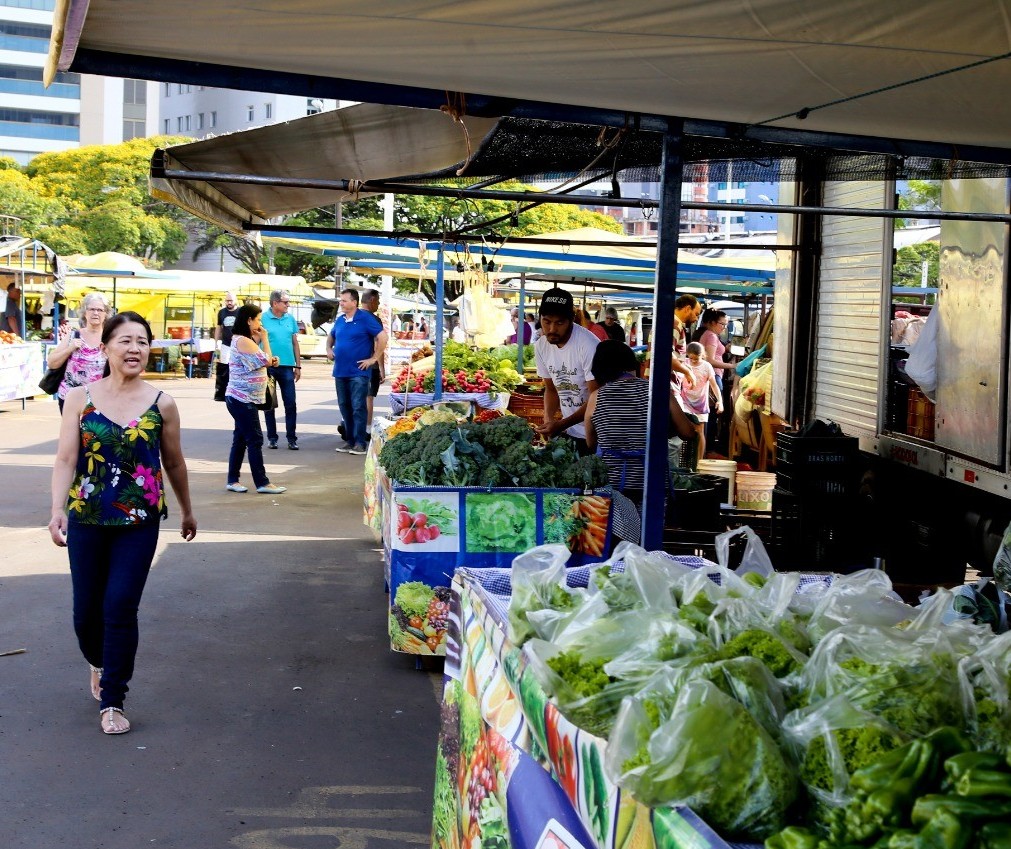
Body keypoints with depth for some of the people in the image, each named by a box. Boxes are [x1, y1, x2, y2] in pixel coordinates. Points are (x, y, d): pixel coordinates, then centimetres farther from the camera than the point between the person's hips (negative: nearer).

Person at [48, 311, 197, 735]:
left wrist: (186, 511, 18)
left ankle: (112, 701, 8)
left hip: (139, 523, -1)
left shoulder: (161, 404, -3)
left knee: (121, 606, -6)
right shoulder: (81, 398, -3)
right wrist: (58, 510, -20)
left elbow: (174, 463, 8)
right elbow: (66, 459, -8)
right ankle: (99, 664, 42)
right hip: (87, 520, 1)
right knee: (87, 608, 9)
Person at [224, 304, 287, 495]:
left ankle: (233, 480, 15)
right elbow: (266, 360, -19)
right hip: (243, 399, -10)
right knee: (255, 440, -7)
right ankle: (262, 483, -5)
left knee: (240, 439, 11)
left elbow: (259, 363, 24)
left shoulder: (246, 341, 16)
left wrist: (271, 360, 5)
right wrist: (265, 338, -7)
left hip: (242, 399, 10)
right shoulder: (243, 341, -17)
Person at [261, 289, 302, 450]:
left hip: (287, 367, 3)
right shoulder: (263, 319, -5)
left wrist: (298, 366, 11)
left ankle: (291, 438, 7)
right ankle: (272, 437, 16)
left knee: (290, 404, 1)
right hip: (268, 367, -3)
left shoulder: (290, 319, 7)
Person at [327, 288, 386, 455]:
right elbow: (331, 336, 29)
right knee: (344, 407, 10)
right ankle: (349, 440, 18)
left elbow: (382, 337, -12)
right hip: (340, 371, 7)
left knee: (358, 407, -7)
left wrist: (374, 358, -12)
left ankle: (359, 443, -5)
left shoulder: (365, 318, -7)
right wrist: (329, 349, 10)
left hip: (358, 372, -7)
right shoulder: (339, 320, 12)